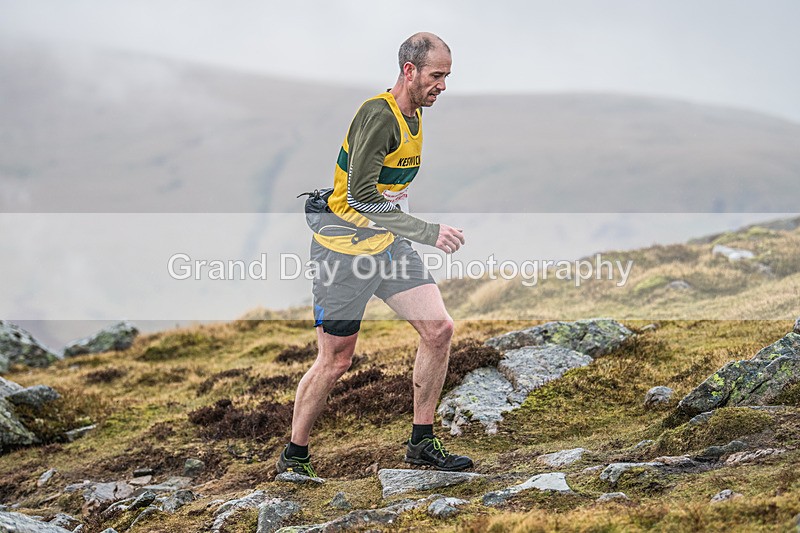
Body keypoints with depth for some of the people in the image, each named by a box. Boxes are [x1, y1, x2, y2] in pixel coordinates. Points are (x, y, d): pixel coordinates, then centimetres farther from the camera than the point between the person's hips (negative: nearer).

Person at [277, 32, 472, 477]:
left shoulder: (415, 115, 8)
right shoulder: (378, 115, -21)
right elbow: (360, 196, -29)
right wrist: (427, 232, -32)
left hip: (390, 246, 8)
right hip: (345, 250, -8)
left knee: (439, 329, -4)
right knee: (336, 361, -2)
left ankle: (422, 443, 7)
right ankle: (294, 457, 16)